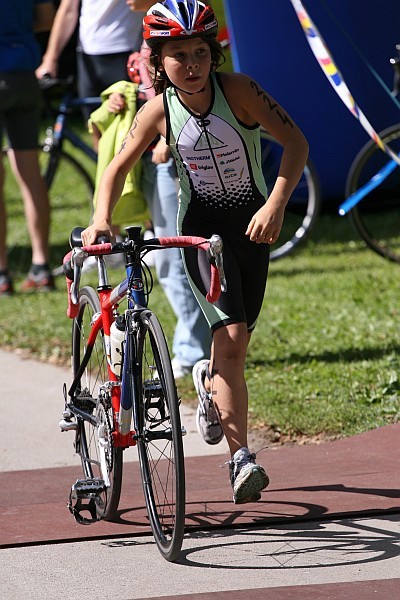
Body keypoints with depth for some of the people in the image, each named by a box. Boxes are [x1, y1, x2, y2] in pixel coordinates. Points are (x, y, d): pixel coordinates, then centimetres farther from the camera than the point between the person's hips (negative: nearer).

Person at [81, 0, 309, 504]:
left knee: (236, 342, 5)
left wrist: (275, 206, -30)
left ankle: (209, 382, 42)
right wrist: (101, 219, -18)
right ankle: (240, 459, -15)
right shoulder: (159, 110, -13)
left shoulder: (236, 89, -17)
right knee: (229, 338, -17)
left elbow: (295, 141, -19)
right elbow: (119, 168, -2)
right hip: (201, 223, -1)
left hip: (252, 222, 1)